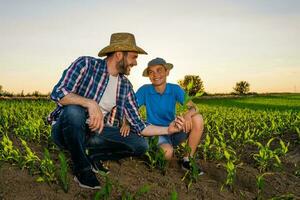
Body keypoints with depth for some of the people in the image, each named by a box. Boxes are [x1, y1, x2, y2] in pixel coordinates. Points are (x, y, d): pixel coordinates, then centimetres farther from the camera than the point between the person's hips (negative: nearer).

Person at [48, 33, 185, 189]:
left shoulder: (125, 86, 2)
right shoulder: (86, 64, -11)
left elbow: (138, 125, 2)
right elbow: (57, 93, -23)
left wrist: (168, 129, -9)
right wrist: (90, 103, -37)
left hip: (94, 133, 4)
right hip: (66, 129, -3)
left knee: (140, 145, -11)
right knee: (73, 111, -38)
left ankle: (89, 153, 2)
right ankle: (82, 168, -14)